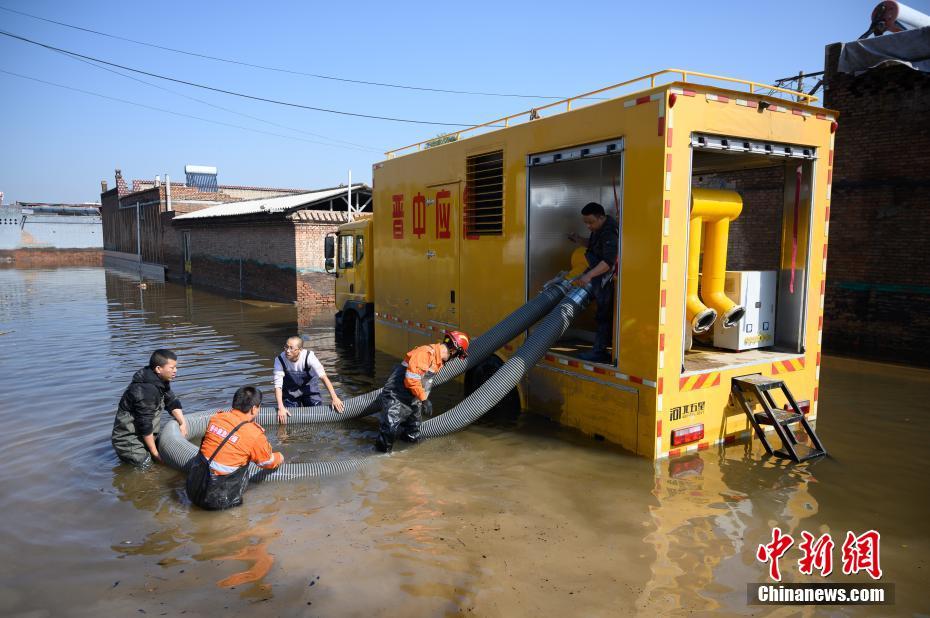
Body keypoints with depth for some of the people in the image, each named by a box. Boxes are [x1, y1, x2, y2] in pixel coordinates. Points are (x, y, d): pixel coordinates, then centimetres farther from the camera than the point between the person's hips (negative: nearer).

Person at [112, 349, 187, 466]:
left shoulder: (161, 381, 1)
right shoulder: (147, 390, -28)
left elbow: (172, 402, 9)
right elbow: (145, 425, -24)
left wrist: (183, 423, -5)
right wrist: (154, 452, -16)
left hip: (145, 437, 9)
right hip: (128, 440, -9)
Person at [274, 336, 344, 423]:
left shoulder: (309, 356, -30)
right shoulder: (280, 360, -27)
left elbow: (323, 377, -32)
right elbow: (278, 385, -28)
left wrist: (334, 398, -39)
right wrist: (281, 408, -39)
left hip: (309, 387, 0)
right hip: (290, 392, 0)